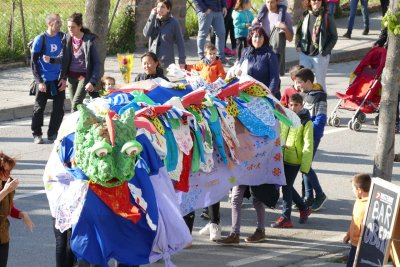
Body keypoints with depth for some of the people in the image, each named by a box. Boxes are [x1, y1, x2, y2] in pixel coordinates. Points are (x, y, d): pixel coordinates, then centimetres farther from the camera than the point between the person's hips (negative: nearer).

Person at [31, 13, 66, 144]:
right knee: (39, 108, 2)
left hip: (59, 79, 3)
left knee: (59, 108, 4)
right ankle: (37, 134, 13)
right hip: (44, 80, -3)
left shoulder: (63, 37, 0)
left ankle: (53, 133, 17)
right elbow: (34, 62, -7)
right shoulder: (40, 39, -9)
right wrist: (39, 81, -13)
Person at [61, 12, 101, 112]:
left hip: (84, 76, -5)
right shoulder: (67, 38, 0)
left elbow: (96, 62, -9)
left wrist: (92, 82, -15)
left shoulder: (89, 40, -12)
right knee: (74, 105, 8)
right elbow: (65, 59, 8)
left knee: (76, 105, -14)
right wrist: (63, 77, -2)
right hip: (71, 76, 5)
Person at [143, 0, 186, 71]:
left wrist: (182, 61, -6)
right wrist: (152, 16, -10)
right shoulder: (154, 20, 7)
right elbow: (146, 34, -7)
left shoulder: (173, 23, -4)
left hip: (167, 60, -4)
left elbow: (180, 42, -2)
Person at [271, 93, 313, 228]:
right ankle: (304, 209, 31)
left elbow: (308, 145, -11)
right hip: (282, 158, 6)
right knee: (287, 186, 13)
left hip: (294, 160, -6)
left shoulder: (306, 122, -7)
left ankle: (285, 218, 1)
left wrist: (305, 165, -17)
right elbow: (278, 135, 19)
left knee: (286, 187, -6)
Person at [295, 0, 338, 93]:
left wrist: (326, 51, -11)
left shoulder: (327, 17, -6)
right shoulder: (305, 16, 5)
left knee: (320, 81, 6)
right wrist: (298, 45, 1)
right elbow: (299, 32, 16)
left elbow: (334, 36, -3)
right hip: (305, 54, 3)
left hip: (320, 55, -3)